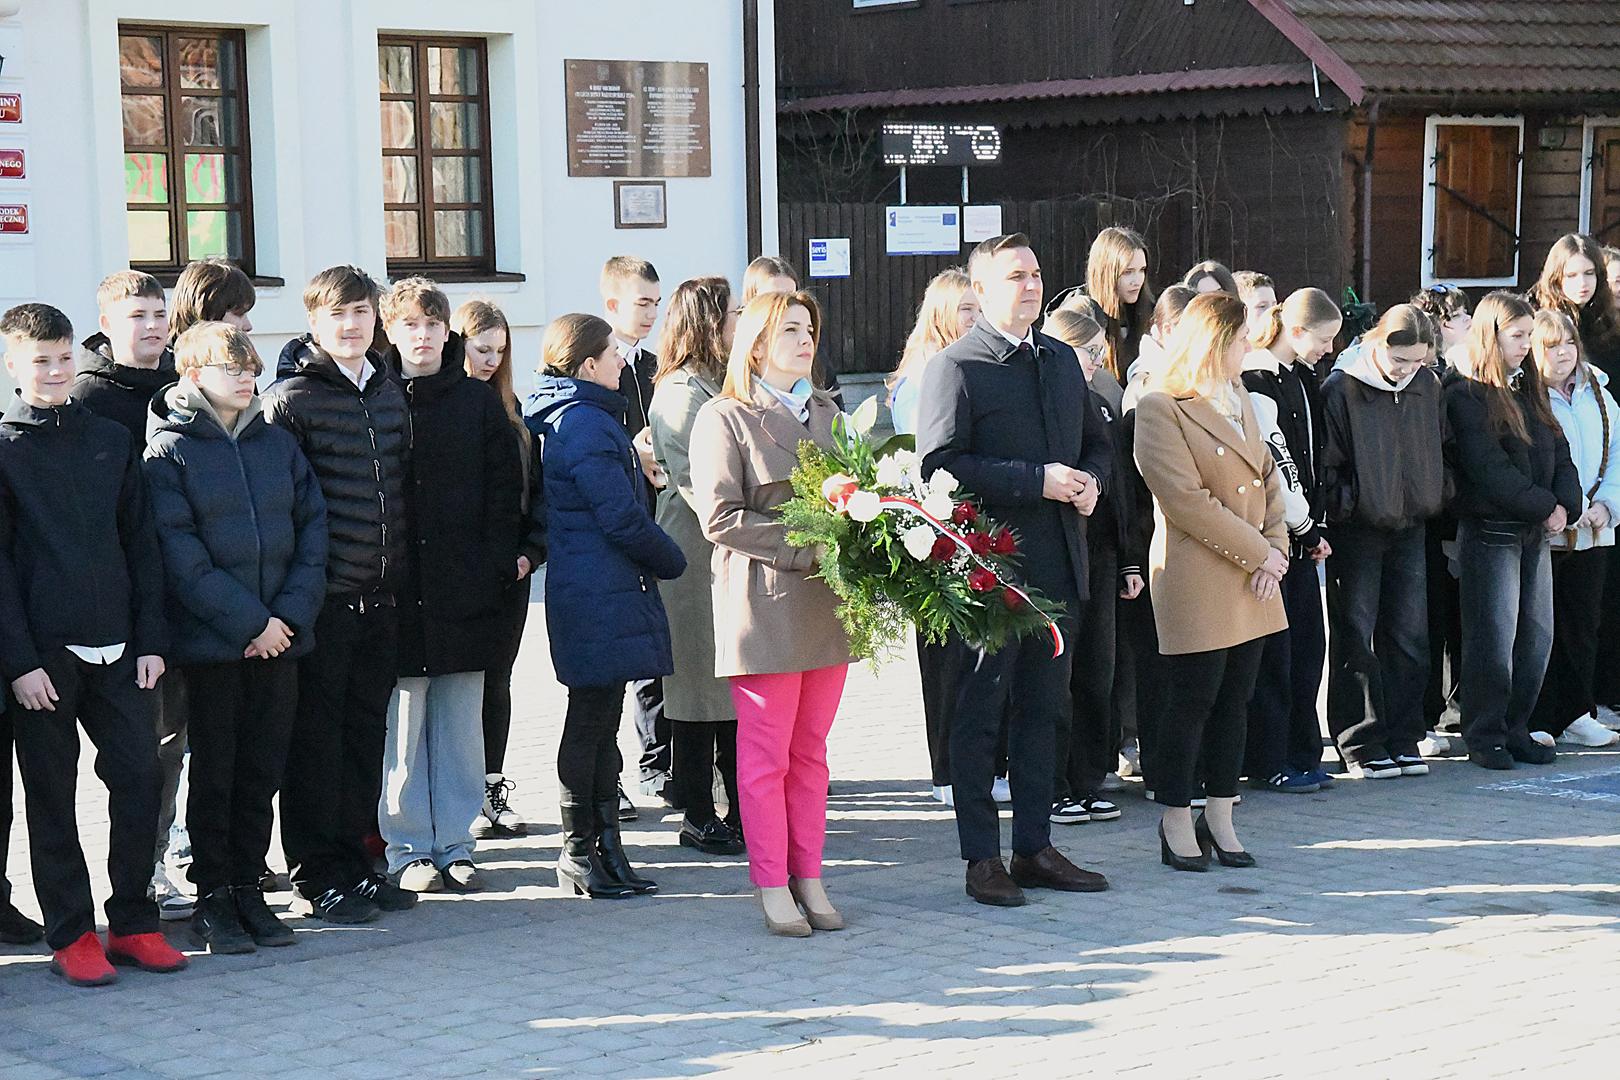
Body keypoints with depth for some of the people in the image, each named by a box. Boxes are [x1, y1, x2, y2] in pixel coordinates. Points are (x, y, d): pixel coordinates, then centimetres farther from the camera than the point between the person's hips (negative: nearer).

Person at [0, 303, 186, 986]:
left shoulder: (111, 439, 12)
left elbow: (140, 543, 12)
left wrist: (151, 640, 4)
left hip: (118, 647, 4)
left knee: (139, 779, 2)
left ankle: (133, 923, 14)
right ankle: (70, 935, 11)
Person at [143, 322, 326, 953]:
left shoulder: (278, 444, 11)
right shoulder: (168, 451, -5)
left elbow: (312, 527, 7)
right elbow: (180, 554, -12)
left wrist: (291, 613, -7)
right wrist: (250, 622, -15)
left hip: (280, 635, 4)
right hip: (210, 640, -4)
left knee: (263, 768, 8)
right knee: (215, 769, 3)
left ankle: (247, 887, 18)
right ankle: (213, 899, 12)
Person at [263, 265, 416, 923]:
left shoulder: (389, 392, 12)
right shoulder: (290, 397, -8)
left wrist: (397, 572, 16)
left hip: (380, 597, 6)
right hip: (322, 597, -6)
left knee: (366, 731, 12)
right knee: (317, 738, 0)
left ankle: (354, 862, 22)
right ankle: (317, 878, 8)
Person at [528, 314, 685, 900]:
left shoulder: (558, 417, 15)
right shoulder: (587, 424, -17)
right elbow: (622, 517, -18)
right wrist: (673, 561, -5)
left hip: (593, 595, 10)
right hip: (603, 597, -10)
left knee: (600, 719, 12)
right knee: (592, 719, -2)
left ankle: (603, 843, 18)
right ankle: (579, 848, 5)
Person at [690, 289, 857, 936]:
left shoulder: (826, 413, 18)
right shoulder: (724, 419, -2)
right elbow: (720, 517, -10)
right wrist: (805, 547, -17)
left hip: (828, 602, 6)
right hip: (764, 603, -6)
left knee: (811, 750, 9)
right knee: (766, 754, -1)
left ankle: (809, 878, 14)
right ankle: (772, 887, 5)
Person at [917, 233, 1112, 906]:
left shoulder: (1062, 360, 15)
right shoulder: (955, 367, -8)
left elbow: (1097, 444, 24)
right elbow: (939, 465, -17)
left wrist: (1089, 481, 1)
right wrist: (1037, 480, -20)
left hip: (1059, 567, 7)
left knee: (1043, 711, 12)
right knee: (980, 715, 1)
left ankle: (1035, 848, 21)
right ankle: (982, 858, 8)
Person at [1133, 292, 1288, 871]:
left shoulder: (1240, 401, 17)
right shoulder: (1160, 408, -10)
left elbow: (1268, 478, 17)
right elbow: (1185, 499, -16)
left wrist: (1276, 547, 0)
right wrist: (1257, 552, -13)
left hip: (1252, 581, 8)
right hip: (1196, 580, -8)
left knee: (1234, 699, 9)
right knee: (1192, 701, -3)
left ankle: (1219, 819, 18)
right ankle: (1176, 826, 7)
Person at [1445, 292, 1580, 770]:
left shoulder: (1529, 389, 14)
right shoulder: (1466, 395, -10)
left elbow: (1559, 452, 11)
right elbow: (1490, 470, -17)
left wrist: (1565, 505, -6)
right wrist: (1545, 506, -15)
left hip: (1535, 531, 8)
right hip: (1490, 531, -7)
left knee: (1537, 635, 8)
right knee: (1493, 637, -4)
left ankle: (1515, 728, 18)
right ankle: (1485, 736, 6)